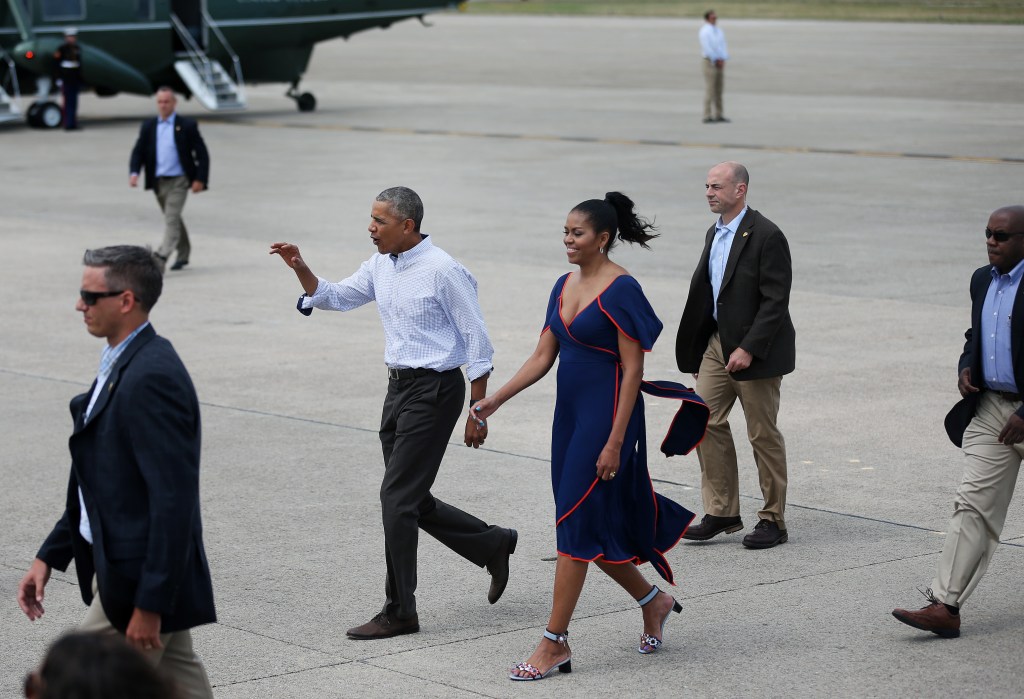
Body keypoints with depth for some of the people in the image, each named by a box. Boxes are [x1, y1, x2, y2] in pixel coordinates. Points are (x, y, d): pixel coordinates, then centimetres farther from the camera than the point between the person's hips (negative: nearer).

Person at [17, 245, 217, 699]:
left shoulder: (151, 377, -22)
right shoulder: (123, 365, 11)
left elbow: (173, 500, -25)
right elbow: (94, 482, 19)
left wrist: (149, 604, -24)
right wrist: (49, 556, 17)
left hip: (139, 581, -10)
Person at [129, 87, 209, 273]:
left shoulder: (187, 126, -5)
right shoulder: (148, 127, 7)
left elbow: (202, 154, -3)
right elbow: (138, 152, 7)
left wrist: (200, 179, -11)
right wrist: (134, 172, -11)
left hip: (178, 181, -5)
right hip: (158, 181, 5)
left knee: (171, 219, -16)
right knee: (173, 219, 19)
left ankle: (161, 258, -25)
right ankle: (183, 253, 35)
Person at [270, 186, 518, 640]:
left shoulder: (443, 271, -16)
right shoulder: (381, 265, 7)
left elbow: (477, 342, -12)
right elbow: (334, 298, 18)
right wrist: (300, 269, -1)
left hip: (434, 390, -8)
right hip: (399, 386, 8)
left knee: (397, 497, -7)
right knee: (412, 501, 12)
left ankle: (399, 612, 2)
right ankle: (493, 544, 32)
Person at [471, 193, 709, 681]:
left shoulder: (621, 290, -14)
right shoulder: (565, 287, 10)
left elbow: (633, 370, -16)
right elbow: (542, 356, 12)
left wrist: (615, 441, -19)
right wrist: (495, 400, 0)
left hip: (607, 415, -8)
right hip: (570, 412, 8)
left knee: (575, 524, -8)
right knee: (592, 527, 12)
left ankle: (555, 643, -3)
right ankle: (653, 601, 33)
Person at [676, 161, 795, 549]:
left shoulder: (766, 236, -14)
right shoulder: (714, 234, 11)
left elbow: (775, 302, -18)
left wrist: (748, 349, -23)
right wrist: (695, 355, 14)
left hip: (756, 351, -8)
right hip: (717, 343, 8)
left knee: (763, 434, 1)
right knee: (705, 422, 2)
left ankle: (773, 520, 11)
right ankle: (721, 512, 11)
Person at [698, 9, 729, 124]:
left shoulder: (719, 31, 15)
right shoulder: (705, 31, -9)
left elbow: (723, 46, 12)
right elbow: (707, 48, -16)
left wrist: (723, 60, -3)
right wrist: (716, 60, -14)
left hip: (719, 62, 8)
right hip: (710, 62, -8)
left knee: (719, 89, 8)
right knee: (710, 89, -9)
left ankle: (719, 115, 13)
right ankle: (707, 117, -9)